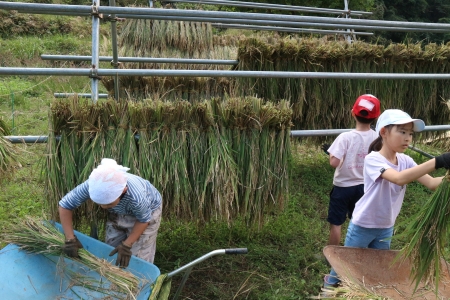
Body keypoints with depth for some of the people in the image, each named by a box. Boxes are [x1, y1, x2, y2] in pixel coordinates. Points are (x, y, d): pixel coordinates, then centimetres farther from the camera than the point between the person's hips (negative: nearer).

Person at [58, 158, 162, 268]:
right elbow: (64, 206, -21)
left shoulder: (137, 197, -45)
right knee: (111, 254, 11)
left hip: (146, 211, -4)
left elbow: (143, 220, -22)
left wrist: (126, 245, -21)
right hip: (118, 213, 4)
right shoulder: (92, 185, -36)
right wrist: (70, 239, -23)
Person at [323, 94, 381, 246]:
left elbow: (334, 163, -27)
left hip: (343, 186, -4)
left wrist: (331, 153, -7)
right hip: (363, 186, 4)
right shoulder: (377, 138, -8)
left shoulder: (346, 137, -21)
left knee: (336, 223, 8)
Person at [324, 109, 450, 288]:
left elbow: (431, 183, -14)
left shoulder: (405, 161, -5)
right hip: (363, 226, -6)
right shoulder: (373, 159, -26)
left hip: (386, 228, 6)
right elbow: (399, 178, -43)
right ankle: (330, 284, 38)